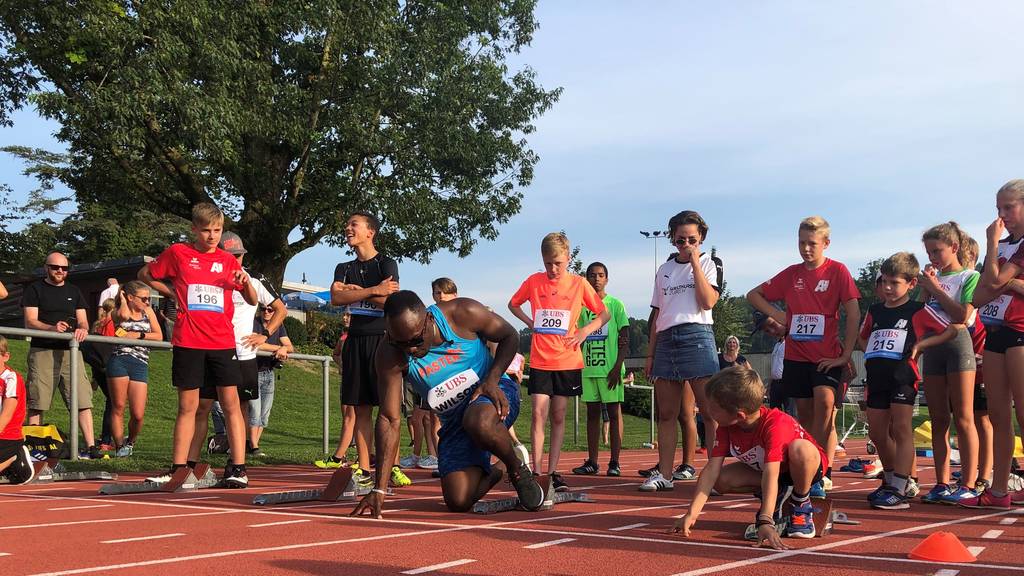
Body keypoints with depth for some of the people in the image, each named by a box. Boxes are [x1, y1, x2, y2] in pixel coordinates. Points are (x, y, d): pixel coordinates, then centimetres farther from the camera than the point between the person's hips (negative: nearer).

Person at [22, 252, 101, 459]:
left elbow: (83, 321, 15)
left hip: (70, 351, 3)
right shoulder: (35, 289, 7)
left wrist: (82, 329, -11)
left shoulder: (74, 292, 20)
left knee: (83, 400, -6)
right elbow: (30, 321, -3)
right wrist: (52, 328, -22)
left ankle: (90, 446, -8)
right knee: (37, 404, -4)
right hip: (42, 352, -3)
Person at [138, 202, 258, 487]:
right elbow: (144, 275, 17)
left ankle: (238, 468, 0)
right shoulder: (178, 253, 4)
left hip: (222, 342, 1)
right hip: (188, 342, -1)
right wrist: (172, 293, 5)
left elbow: (252, 300, 12)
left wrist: (246, 283, -9)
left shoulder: (228, 261, 9)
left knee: (231, 404, -2)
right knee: (187, 406, 5)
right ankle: (179, 467, 13)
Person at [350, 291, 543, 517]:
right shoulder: (390, 356, -17)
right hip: (454, 421, 3)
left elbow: (510, 336, -4)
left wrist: (492, 380, -22)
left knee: (479, 423, -40)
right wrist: (379, 489, -21)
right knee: (458, 502, -11)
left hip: (494, 393, -3)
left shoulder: (463, 314, -21)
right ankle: (490, 475, 25)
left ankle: (518, 470, -7)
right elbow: (389, 420, -16)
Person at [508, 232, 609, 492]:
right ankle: (536, 471, -4)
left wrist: (585, 330, -9)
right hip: (540, 361, 0)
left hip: (568, 361, 0)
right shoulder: (533, 282, 1)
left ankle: (553, 471, 13)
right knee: (538, 414, -8)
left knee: (558, 417, 7)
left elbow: (604, 313, 7)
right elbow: (513, 304, 18)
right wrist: (530, 323, 2)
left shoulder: (579, 284, 0)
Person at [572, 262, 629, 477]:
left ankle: (614, 462, 2)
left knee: (614, 413, -1)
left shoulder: (616, 305, 0)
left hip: (610, 369, -4)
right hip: (588, 368, 4)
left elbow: (624, 340, -3)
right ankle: (591, 462, 12)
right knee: (592, 413, 7)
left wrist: (617, 367, -12)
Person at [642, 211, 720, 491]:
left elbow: (708, 302, -11)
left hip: (697, 337, -5)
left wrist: (695, 262, -8)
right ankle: (664, 473, 8)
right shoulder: (664, 270, 19)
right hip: (666, 341, 5)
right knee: (666, 414, 4)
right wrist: (650, 353, 16)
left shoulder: (707, 264, 6)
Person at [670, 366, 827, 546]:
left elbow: (770, 474, -47)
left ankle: (802, 506, -14)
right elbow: (712, 469, -22)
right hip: (761, 469, 6)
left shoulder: (775, 424, -37)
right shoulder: (726, 427, -18)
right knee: (721, 480, -19)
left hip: (806, 467, -6)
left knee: (800, 449, -41)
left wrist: (766, 522, -56)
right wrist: (692, 513, -31)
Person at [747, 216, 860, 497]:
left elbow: (853, 313, -7)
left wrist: (846, 354, -11)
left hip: (827, 356, -4)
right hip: (795, 355, 4)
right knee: (804, 414, 8)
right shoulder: (791, 274, 8)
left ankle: (820, 475, -22)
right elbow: (753, 295, 18)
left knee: (825, 402, -22)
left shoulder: (837, 271, -3)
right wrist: (778, 315, 3)